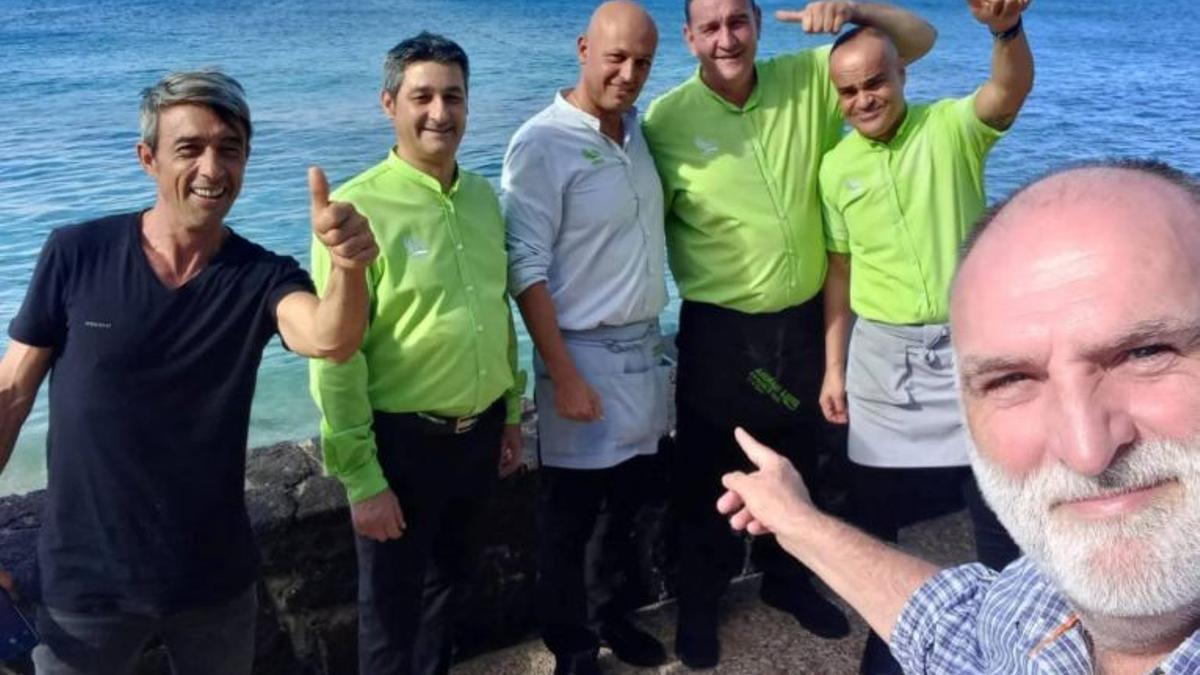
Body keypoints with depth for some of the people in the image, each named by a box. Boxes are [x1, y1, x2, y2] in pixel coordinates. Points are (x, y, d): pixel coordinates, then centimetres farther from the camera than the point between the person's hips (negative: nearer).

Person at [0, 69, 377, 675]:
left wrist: (349, 267, -51)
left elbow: (330, 340, -31)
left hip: (216, 578, 1)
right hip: (87, 579, -1)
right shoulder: (76, 255, -10)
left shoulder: (262, 277, -9)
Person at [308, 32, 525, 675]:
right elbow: (336, 356, -17)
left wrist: (510, 412, 15)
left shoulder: (482, 196, 3)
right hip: (402, 440, -6)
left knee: (449, 579, 25)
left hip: (479, 431, 6)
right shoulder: (358, 207, -17)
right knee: (391, 606, 13)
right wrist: (361, 477, -16)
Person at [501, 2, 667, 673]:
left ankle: (617, 616, 40)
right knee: (572, 519, 8)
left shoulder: (639, 130, 7)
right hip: (585, 354, -7)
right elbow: (526, 269, -17)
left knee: (629, 502, 20)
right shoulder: (542, 143, -15)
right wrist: (563, 375, -20)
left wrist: (656, 339, 10)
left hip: (646, 347, 7)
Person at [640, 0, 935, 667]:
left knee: (797, 464, 21)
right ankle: (699, 603, 33)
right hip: (719, 331, -3)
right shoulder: (667, 120, -11)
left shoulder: (808, 80, -4)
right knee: (707, 474, 11)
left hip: (803, 321, 3)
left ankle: (787, 580, 45)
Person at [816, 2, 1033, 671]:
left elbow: (1012, 89, -26)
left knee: (1001, 511, 4)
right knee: (878, 512, 13)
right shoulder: (836, 168, 3)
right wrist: (834, 369, 6)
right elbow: (840, 271, 8)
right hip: (881, 357, 3)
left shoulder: (952, 127, -5)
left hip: (970, 345, -3)